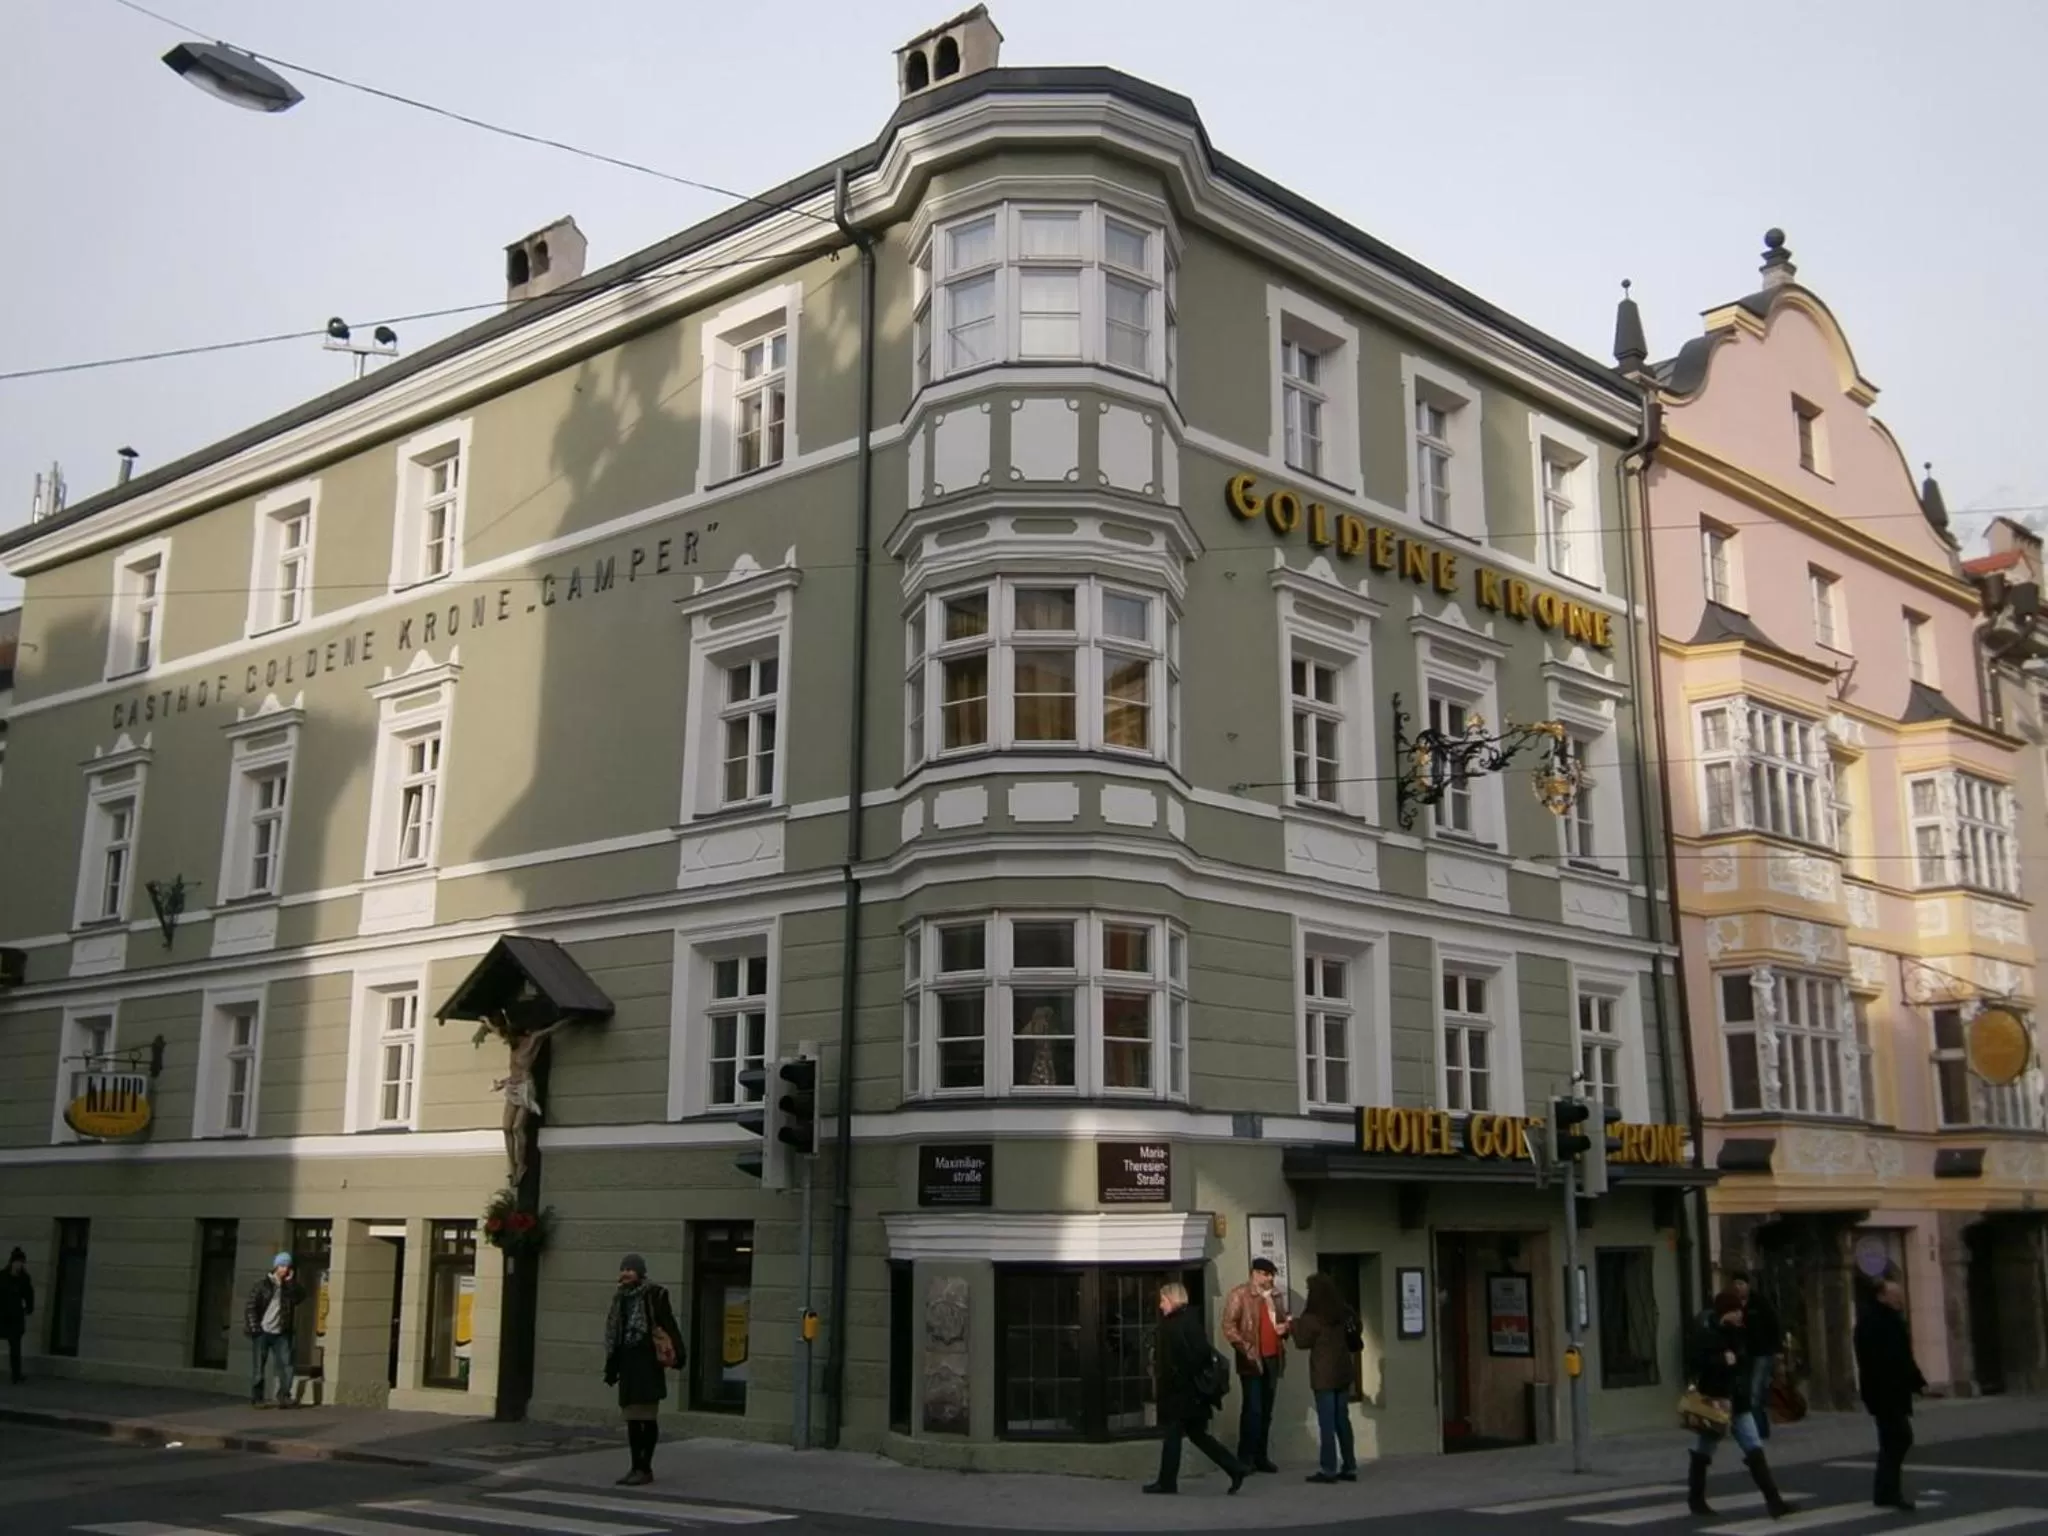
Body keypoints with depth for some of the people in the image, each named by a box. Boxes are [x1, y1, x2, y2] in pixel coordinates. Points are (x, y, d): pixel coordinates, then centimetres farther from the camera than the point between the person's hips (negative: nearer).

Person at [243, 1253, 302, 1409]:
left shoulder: (289, 1286, 10)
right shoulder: (262, 1285, -2)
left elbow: (300, 1298, -7)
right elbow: (250, 1306, -5)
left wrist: (291, 1282, -12)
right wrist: (254, 1328, -11)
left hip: (280, 1333, 3)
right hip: (262, 1332, -3)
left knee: (285, 1364, -5)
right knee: (258, 1367, 4)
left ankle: (284, 1397, -1)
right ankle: (257, 1399, 12)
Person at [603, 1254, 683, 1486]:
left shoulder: (654, 1295, -6)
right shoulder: (621, 1298, 14)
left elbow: (669, 1325, -11)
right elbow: (614, 1335, 17)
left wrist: (675, 1354, -19)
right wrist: (612, 1367, 15)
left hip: (648, 1362, -7)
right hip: (628, 1362, 7)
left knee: (647, 1416, -4)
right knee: (632, 1418, 10)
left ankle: (646, 1468, 1)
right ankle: (637, 1467, 17)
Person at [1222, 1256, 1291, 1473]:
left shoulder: (1276, 1296, 14)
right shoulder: (1239, 1295, -6)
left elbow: (1286, 1320, 26)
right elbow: (1229, 1327, -10)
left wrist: (1286, 1327, 2)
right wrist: (1245, 1349, -18)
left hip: (1273, 1358, 6)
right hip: (1252, 1360, -6)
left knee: (1266, 1411, 9)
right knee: (1253, 1409, -8)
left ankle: (1261, 1457, 16)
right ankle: (1245, 1458, -2)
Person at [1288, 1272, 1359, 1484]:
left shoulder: (1312, 1318, -13)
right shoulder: (1342, 1313, 5)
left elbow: (1302, 1342, -6)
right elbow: (1351, 1335, 17)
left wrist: (1296, 1322, 9)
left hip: (1324, 1375, -6)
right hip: (1342, 1371, 6)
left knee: (1327, 1423, -4)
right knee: (1342, 1420, 11)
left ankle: (1328, 1469, -3)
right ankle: (1349, 1467, 13)